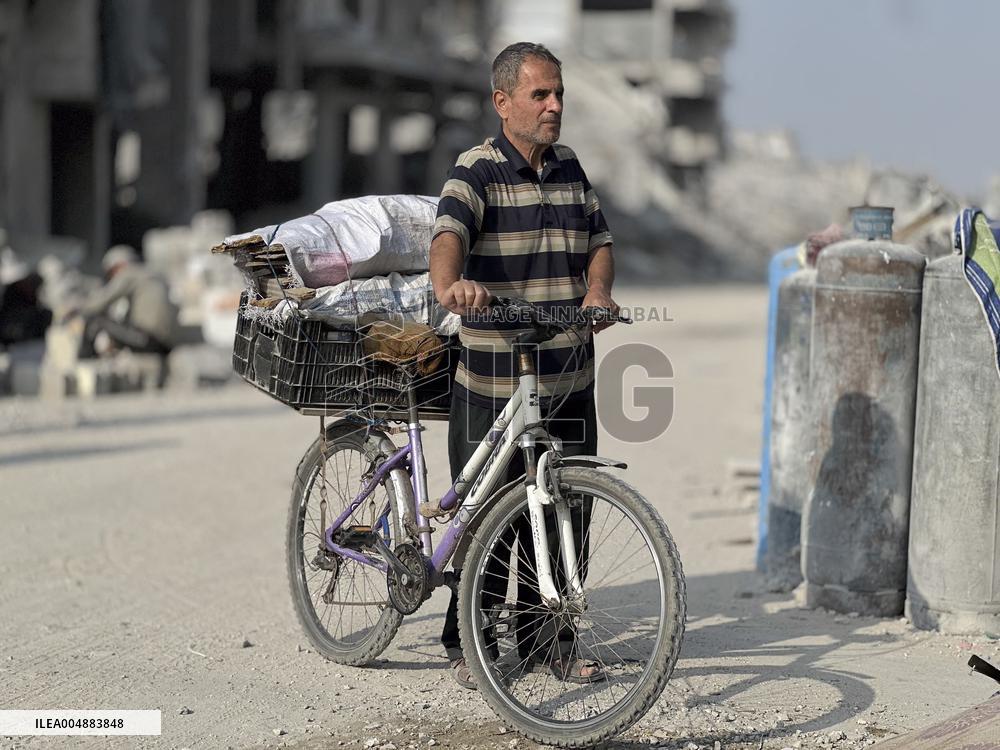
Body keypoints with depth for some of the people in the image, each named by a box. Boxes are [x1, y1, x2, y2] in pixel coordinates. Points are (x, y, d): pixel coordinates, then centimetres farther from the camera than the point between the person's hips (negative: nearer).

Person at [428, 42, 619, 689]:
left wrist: (597, 290, -9)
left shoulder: (571, 169, 14)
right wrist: (450, 284, -46)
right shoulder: (477, 172, -7)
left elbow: (600, 242, 14)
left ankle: (549, 640, 23)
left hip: (570, 381, 6)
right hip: (492, 385, -5)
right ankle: (469, 644, 15)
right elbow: (449, 234, -24)